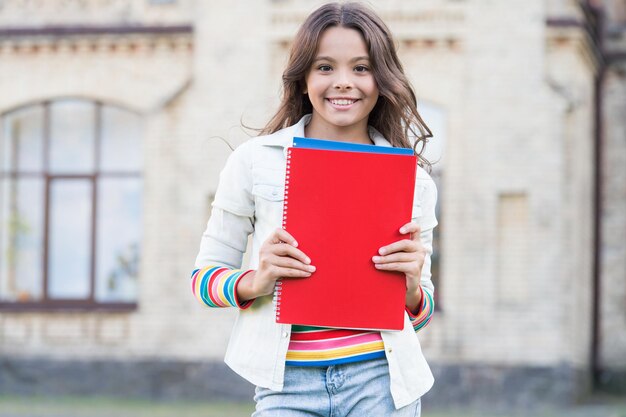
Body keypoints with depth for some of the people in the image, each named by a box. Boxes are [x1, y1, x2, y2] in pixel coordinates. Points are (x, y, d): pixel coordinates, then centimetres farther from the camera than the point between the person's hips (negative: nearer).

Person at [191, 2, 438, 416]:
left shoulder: (413, 181, 8)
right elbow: (204, 276, 6)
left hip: (379, 381, 1)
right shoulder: (255, 161, 3)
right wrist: (255, 282, -14)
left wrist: (412, 287, -8)